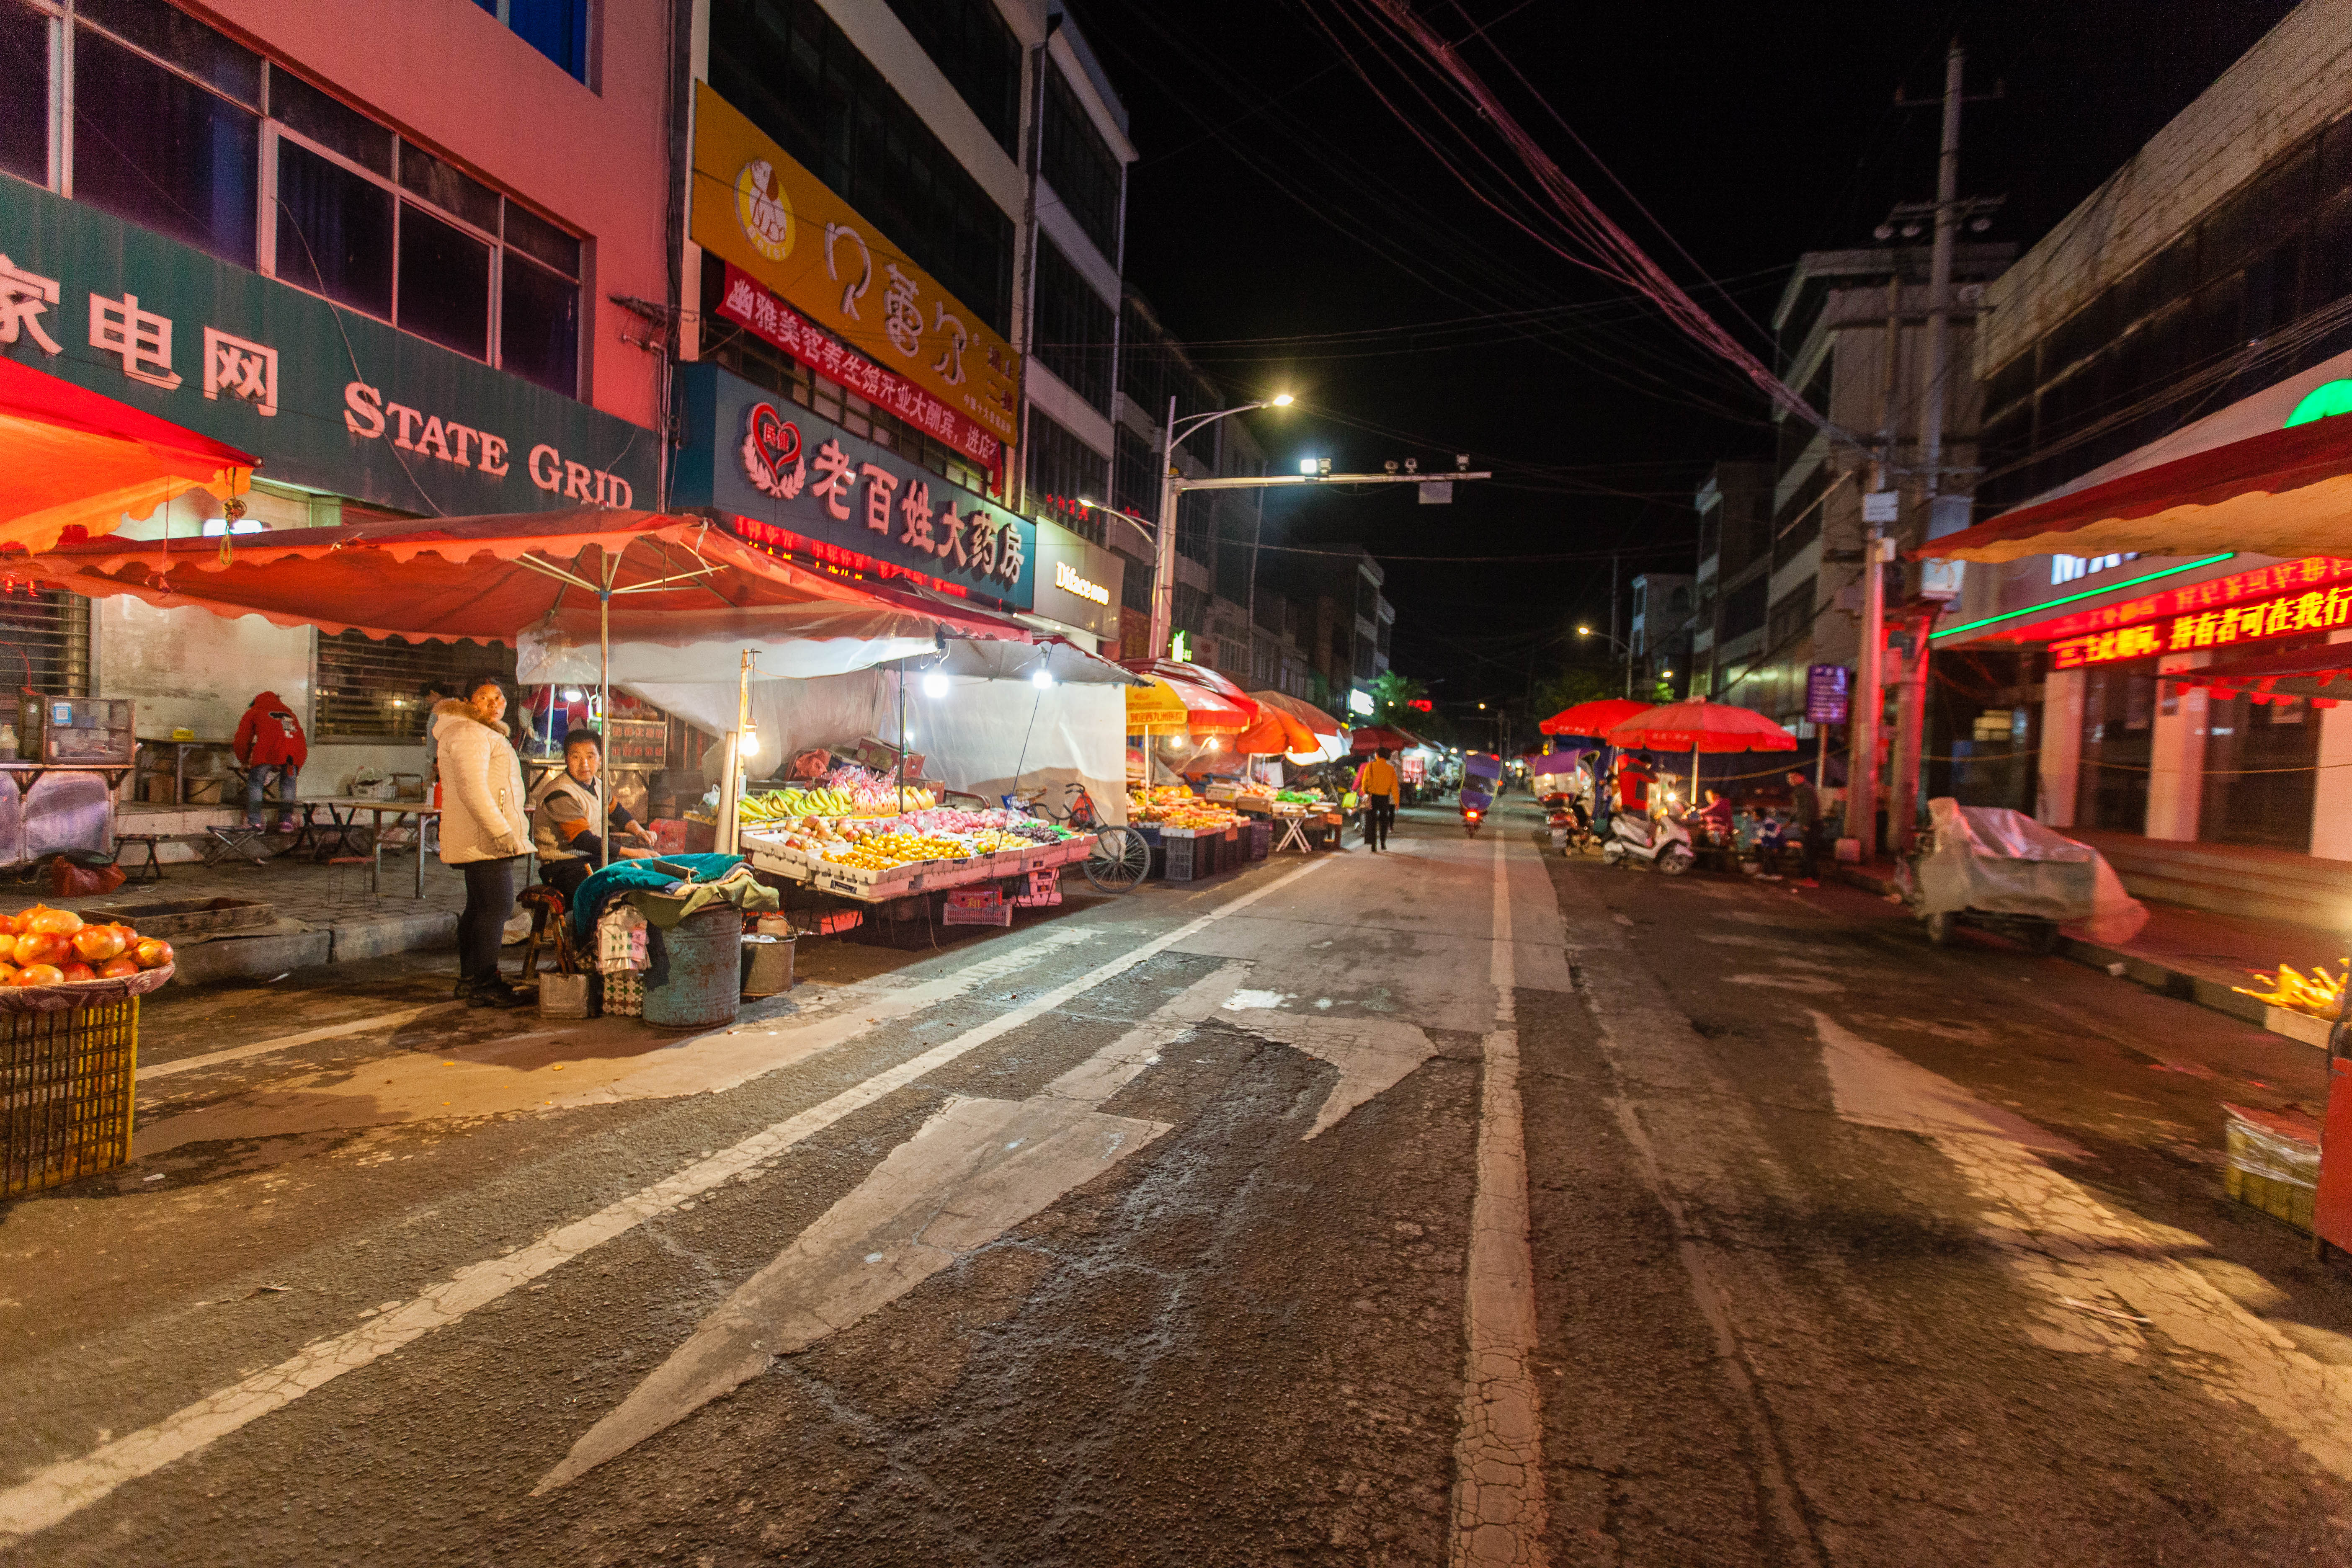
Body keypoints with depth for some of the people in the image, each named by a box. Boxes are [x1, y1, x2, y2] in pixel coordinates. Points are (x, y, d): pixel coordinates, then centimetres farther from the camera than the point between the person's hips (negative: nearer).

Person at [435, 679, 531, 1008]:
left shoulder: (487, 735, 24)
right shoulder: (469, 734, -11)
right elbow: (472, 789, -22)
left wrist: (507, 829, 27)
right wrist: (500, 831, -25)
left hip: (485, 836, 11)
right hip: (484, 836, -11)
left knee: (480, 907, 13)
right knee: (496, 906, -12)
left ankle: (470, 979, 20)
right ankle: (484, 984, -10)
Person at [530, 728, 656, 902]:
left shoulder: (596, 783, 9)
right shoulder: (560, 794, -19)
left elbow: (616, 811, 28)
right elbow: (583, 841, -25)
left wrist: (638, 831, 7)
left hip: (594, 860, 9)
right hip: (563, 867, -9)